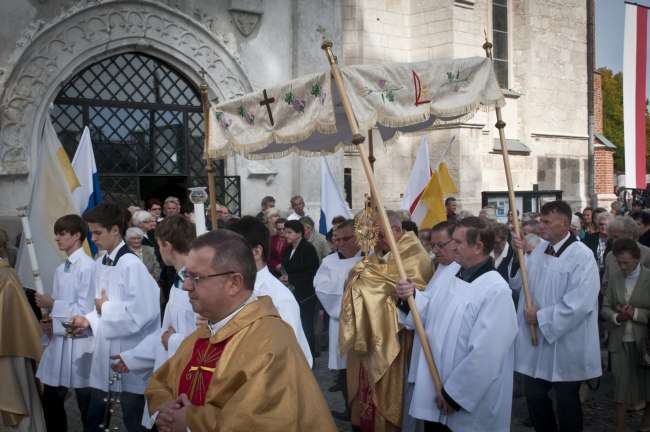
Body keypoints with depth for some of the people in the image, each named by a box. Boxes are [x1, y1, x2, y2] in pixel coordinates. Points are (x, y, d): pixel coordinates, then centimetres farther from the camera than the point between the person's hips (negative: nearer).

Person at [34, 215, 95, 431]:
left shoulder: (87, 266, -14)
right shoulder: (60, 270, 11)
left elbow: (86, 310, -18)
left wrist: (52, 305, -13)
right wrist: (50, 324, -2)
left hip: (79, 343, -8)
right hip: (58, 340, 8)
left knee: (87, 407, 5)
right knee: (51, 402, 16)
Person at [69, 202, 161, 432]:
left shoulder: (132, 265, -18)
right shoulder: (100, 264, 9)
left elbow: (143, 313, -25)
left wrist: (106, 308, -13)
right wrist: (89, 320, -3)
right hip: (104, 356, 8)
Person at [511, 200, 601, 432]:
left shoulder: (582, 256, -17)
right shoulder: (539, 249, 5)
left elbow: (578, 304, -25)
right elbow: (517, 281, 10)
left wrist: (541, 317, -18)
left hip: (565, 346, -6)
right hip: (536, 341, 6)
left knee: (566, 402, 10)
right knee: (534, 395, 15)